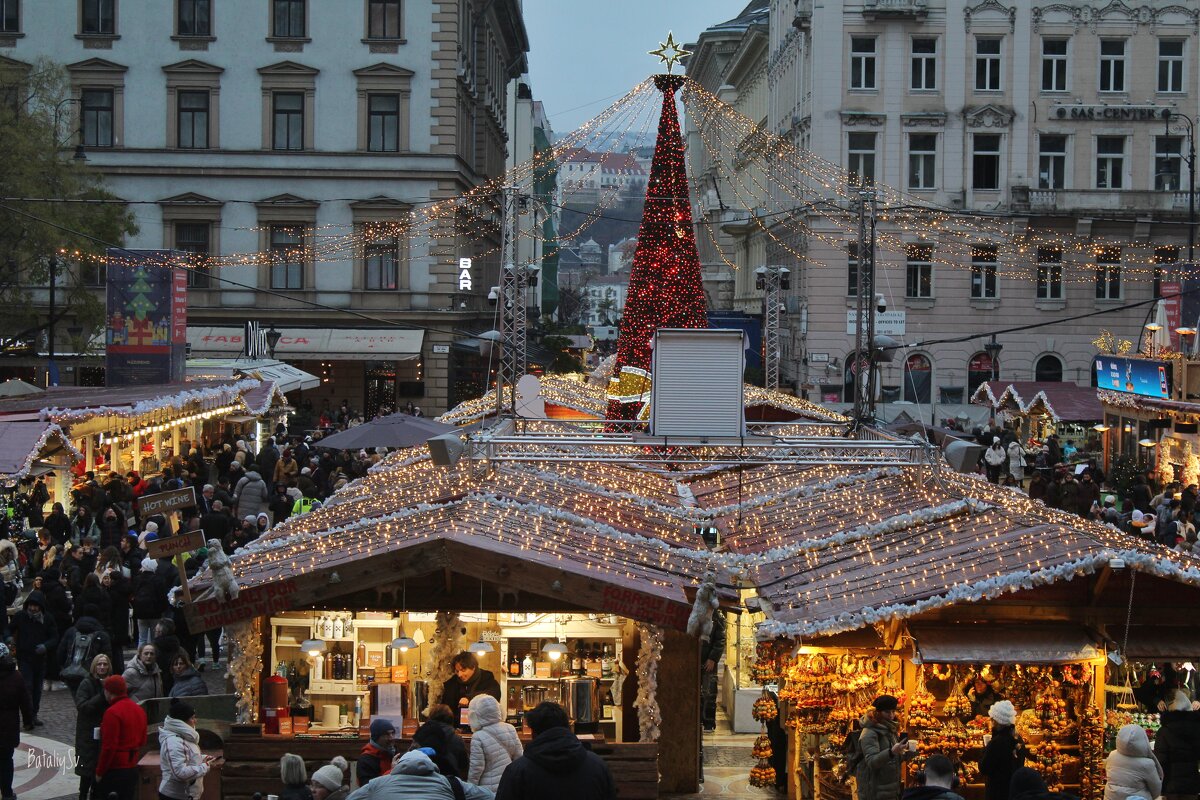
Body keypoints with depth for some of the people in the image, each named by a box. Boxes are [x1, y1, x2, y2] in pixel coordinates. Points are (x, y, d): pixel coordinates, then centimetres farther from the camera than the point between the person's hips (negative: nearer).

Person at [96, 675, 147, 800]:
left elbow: (109, 747, -19)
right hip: (133, 767, 8)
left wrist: (99, 772, -11)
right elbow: (142, 741, 16)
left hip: (114, 770, -8)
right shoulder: (139, 710, 9)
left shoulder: (112, 712, -17)